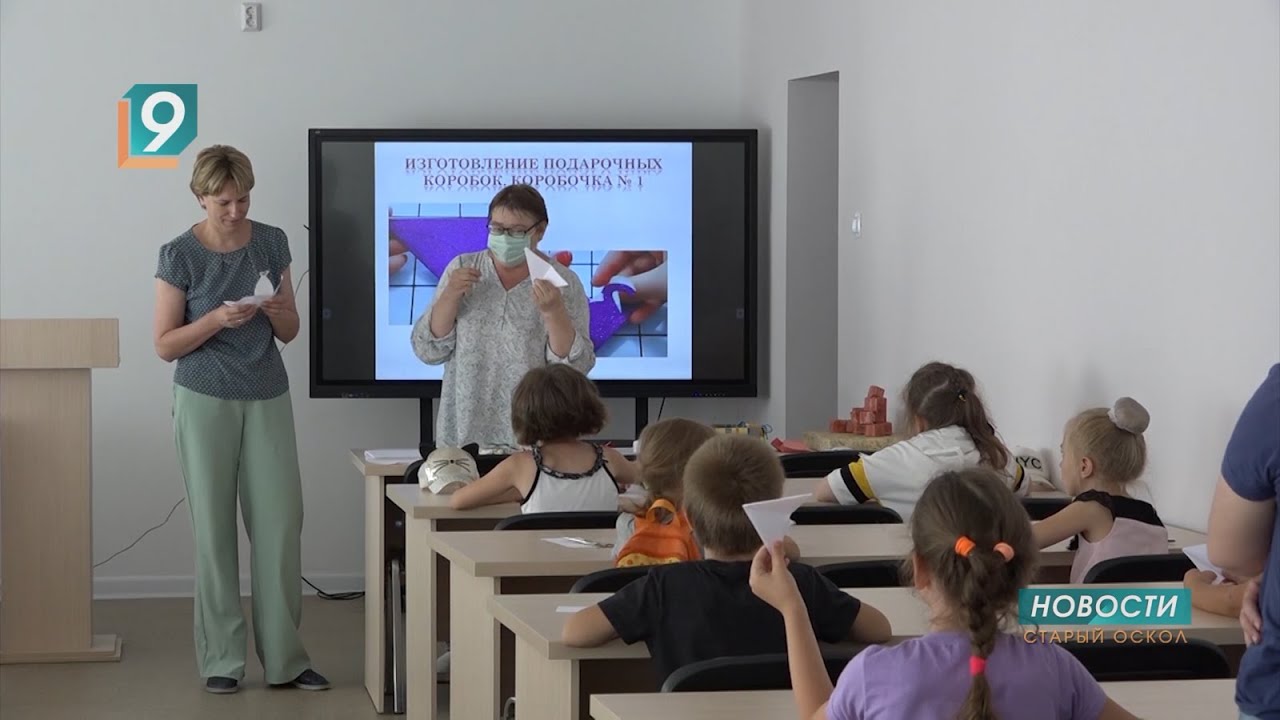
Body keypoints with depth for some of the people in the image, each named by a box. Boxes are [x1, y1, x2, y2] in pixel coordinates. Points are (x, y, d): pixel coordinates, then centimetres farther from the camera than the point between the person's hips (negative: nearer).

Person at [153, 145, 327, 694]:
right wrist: (219, 319, -19)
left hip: (268, 399, 3)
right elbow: (165, 345, -4)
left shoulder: (271, 243, 4)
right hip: (206, 401, -3)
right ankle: (221, 660, 9)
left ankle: (284, 657, 6)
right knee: (215, 528, 2)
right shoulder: (180, 256, -5)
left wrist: (277, 313, -12)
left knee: (281, 521, -1)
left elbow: (290, 333, 11)